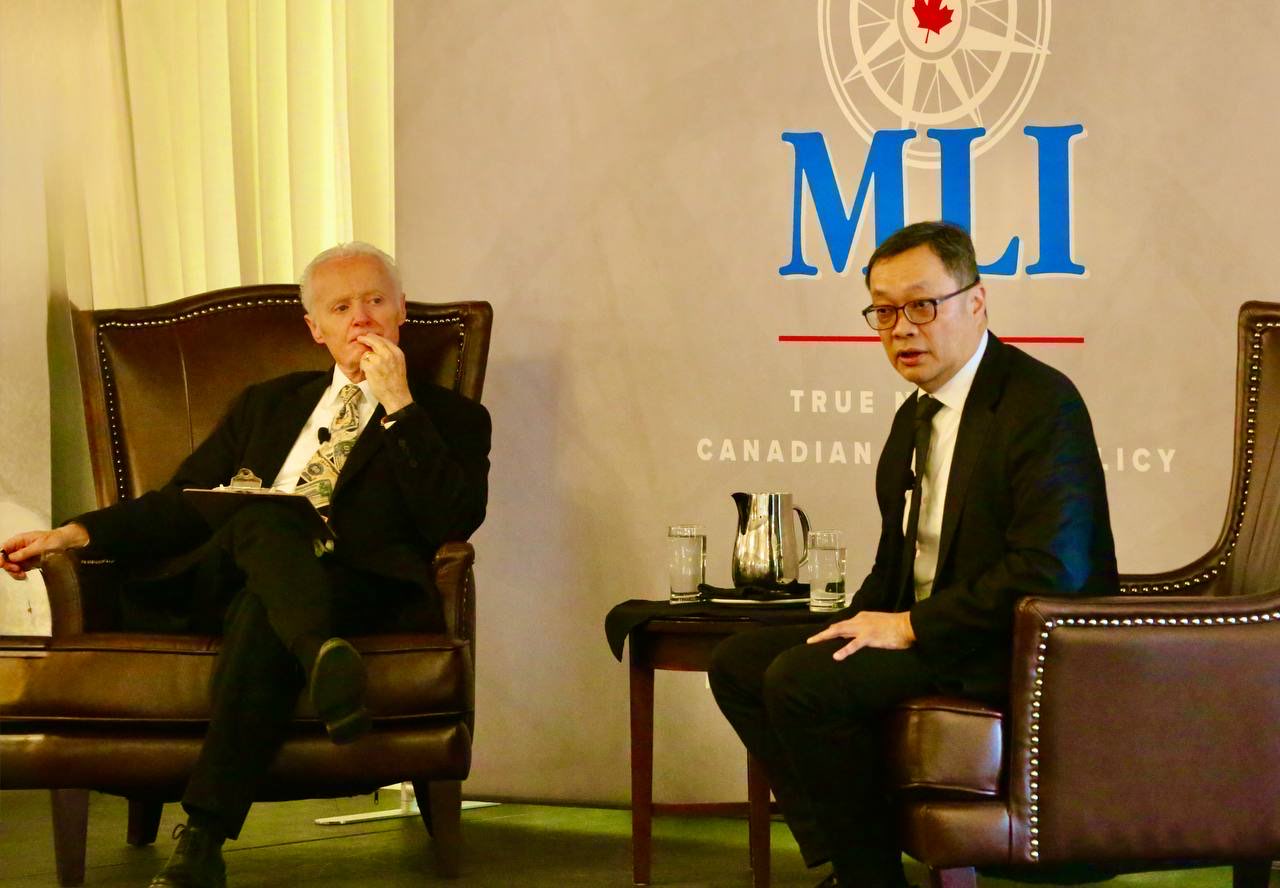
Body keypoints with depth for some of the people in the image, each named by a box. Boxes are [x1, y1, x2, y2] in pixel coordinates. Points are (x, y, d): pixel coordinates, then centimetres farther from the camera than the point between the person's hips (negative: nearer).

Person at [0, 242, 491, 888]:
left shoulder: (450, 418, 17)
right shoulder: (267, 405, 30)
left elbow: (454, 523, -2)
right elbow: (181, 503, 25)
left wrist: (398, 404, -3)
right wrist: (75, 533, 9)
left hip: (363, 592, -3)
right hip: (227, 580, 3)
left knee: (261, 614, -38)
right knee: (261, 518, -33)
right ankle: (322, 656, -58)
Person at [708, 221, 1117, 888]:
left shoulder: (1041, 401, -14)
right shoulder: (915, 416, 16)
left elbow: (1050, 570, -24)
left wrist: (912, 627, -21)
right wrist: (861, 625, 2)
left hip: (1018, 649, -10)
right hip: (918, 627, 10)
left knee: (800, 680, -25)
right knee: (739, 662, 2)